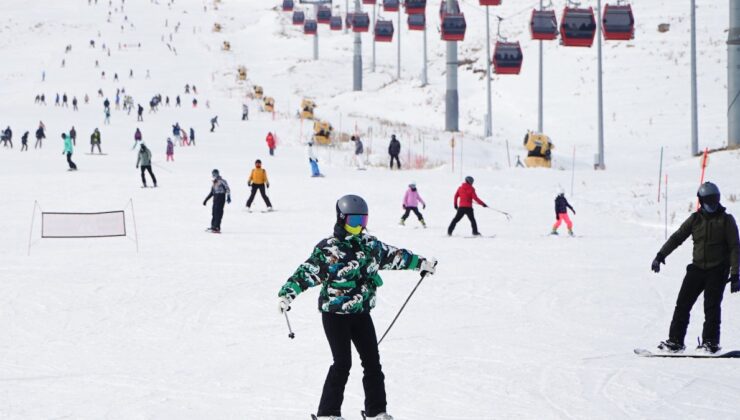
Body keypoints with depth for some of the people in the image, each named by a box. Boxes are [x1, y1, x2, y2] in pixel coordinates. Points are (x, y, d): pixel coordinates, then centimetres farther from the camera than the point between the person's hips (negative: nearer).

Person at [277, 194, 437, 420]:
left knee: (372, 362, 6)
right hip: (335, 314, -6)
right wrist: (287, 293, -29)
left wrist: (421, 263, 29)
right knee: (342, 363, -9)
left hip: (361, 313, 6)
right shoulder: (328, 249, -11)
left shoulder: (371, 245, 8)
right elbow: (306, 272, -17)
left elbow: (394, 255, 22)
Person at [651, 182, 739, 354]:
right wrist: (661, 255, -2)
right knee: (683, 303, -2)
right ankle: (675, 341, 2)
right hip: (697, 267, 3)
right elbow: (678, 237, 10)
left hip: (717, 270, -3)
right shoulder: (695, 219, 8)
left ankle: (710, 342, -2)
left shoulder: (726, 220, 0)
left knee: (712, 306, -10)